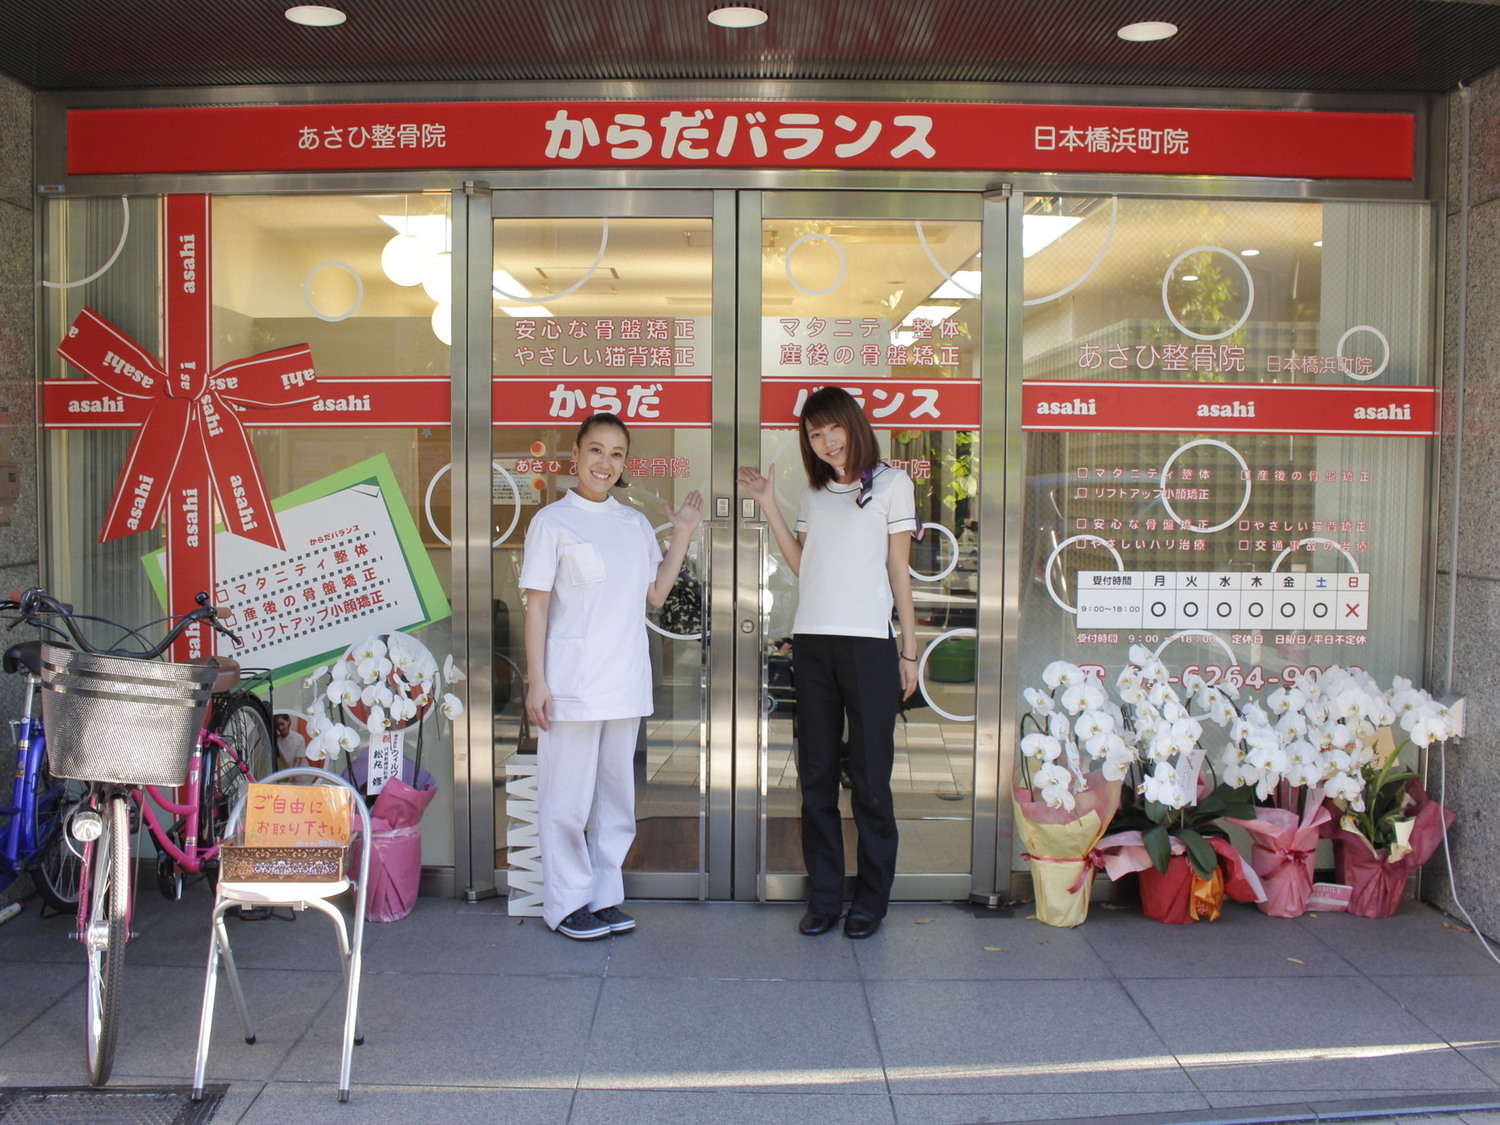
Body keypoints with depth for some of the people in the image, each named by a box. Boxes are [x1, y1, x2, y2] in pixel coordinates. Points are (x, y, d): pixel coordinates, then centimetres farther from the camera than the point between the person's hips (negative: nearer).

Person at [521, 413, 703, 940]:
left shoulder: (636, 523, 12)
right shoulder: (553, 521, -3)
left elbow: (656, 592, 13)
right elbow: (536, 605, -5)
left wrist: (682, 535, 8)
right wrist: (536, 683, -10)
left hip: (625, 683, 5)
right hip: (572, 683, -5)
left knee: (616, 794, 12)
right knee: (568, 798, 0)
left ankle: (605, 897, 23)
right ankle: (567, 903, 14)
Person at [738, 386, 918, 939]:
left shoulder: (890, 483, 5)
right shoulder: (814, 494, 18)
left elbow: (899, 570, 4)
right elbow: (800, 564, 10)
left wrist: (909, 650, 2)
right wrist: (768, 505, 8)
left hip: (868, 643, -4)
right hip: (812, 642, 5)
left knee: (870, 777, -1)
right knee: (816, 775, 6)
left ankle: (871, 899, 10)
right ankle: (824, 896, 15)